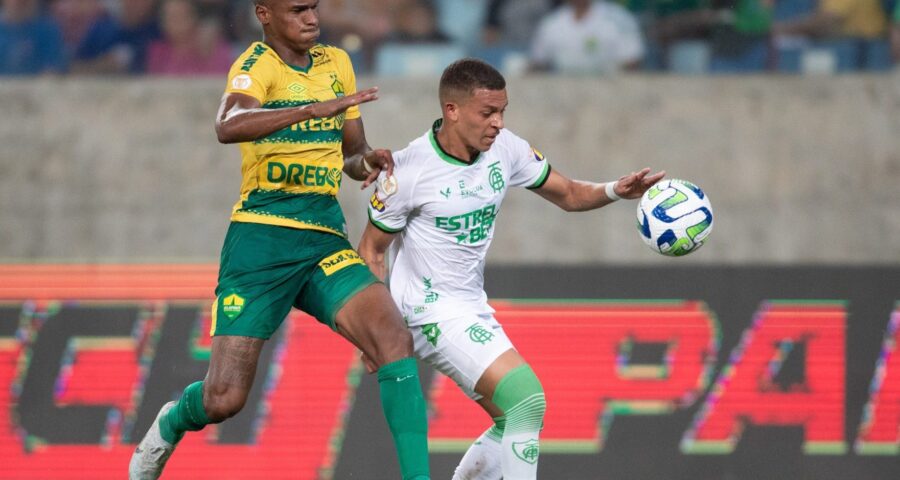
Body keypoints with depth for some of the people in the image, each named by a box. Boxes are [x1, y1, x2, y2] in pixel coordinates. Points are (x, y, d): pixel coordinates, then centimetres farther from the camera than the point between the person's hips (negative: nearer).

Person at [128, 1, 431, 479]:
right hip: (260, 241, -5)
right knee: (223, 400, -5)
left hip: (325, 241, 5)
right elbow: (228, 126, -31)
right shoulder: (258, 64, -8)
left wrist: (367, 159, -3)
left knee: (395, 339, -21)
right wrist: (316, 109, -40)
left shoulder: (335, 63, 12)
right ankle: (173, 423, 31)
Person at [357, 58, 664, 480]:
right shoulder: (409, 171, -18)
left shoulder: (505, 149, -2)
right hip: (431, 312, -8)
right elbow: (372, 251, -8)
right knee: (527, 399, -20)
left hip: (473, 309, 8)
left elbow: (568, 195, 10)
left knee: (514, 425, 11)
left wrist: (615, 190, -11)